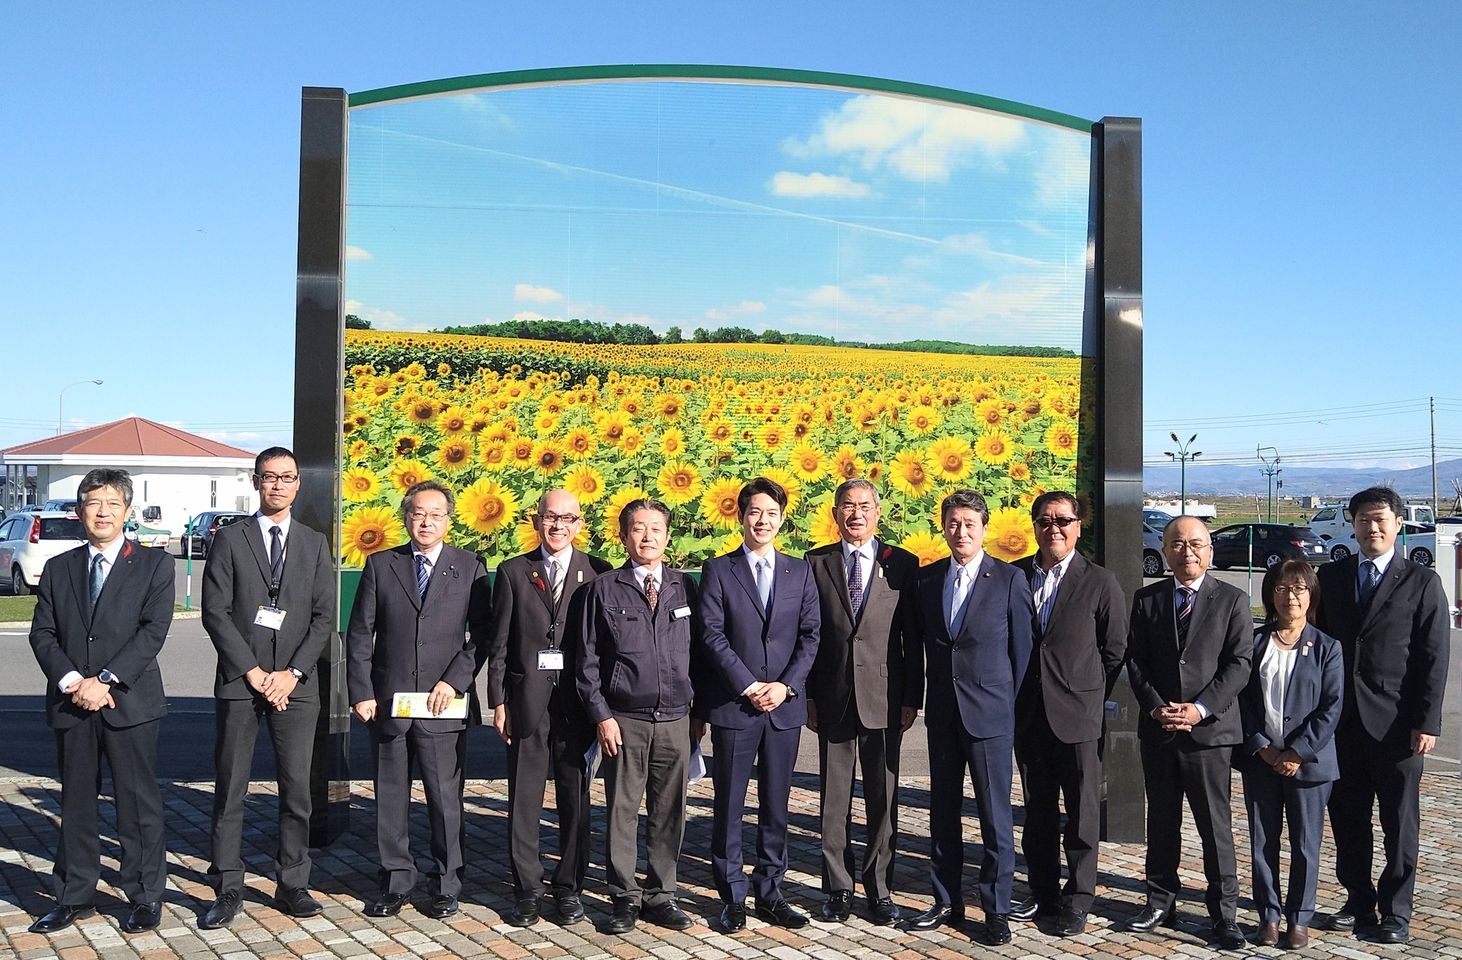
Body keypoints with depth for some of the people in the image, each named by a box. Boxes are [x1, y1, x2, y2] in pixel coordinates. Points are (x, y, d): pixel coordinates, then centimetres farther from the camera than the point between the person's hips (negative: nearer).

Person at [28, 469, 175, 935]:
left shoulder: (154, 564, 1)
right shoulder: (58, 568, 12)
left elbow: (154, 629, -8)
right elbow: (42, 633, 6)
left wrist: (105, 680, -15)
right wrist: (71, 681, -10)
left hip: (130, 702, -3)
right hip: (71, 704, 4)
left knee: (138, 803, 2)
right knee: (75, 803, 11)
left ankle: (144, 899, 13)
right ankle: (75, 898, 23)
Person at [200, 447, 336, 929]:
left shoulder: (315, 544, 11)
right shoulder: (229, 539, 4)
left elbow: (324, 618, 5)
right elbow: (215, 613, -3)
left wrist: (291, 673, -6)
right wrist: (252, 671, -9)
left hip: (295, 685, 2)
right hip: (238, 682, -1)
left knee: (297, 789, 4)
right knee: (230, 790, 2)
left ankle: (293, 884, 14)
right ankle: (228, 890, 11)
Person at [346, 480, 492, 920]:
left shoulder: (470, 568, 4)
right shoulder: (380, 565, 7)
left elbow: (483, 633, 1)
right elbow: (359, 633, 6)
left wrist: (455, 680, -9)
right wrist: (361, 693, -2)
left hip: (443, 705, -1)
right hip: (387, 703, 2)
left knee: (445, 799, 3)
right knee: (390, 799, 10)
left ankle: (446, 886, 18)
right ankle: (395, 883, 24)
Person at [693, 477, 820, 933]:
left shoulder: (800, 571, 9)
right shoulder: (718, 570, 1)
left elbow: (810, 636, 4)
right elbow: (712, 636, -6)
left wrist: (785, 685, -9)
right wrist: (750, 686, -13)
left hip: (785, 706, 2)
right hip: (732, 705, -2)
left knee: (776, 806, 9)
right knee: (729, 805, 4)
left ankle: (770, 893, 20)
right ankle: (732, 897, 15)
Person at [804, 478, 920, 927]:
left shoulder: (902, 563, 3)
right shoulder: (816, 563, 5)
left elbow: (913, 638, 4)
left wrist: (912, 699, -1)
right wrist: (808, 696, 0)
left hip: (885, 699, 0)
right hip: (833, 700, 1)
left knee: (883, 801, 7)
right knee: (834, 801, 7)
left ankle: (880, 891, 20)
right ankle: (838, 890, 19)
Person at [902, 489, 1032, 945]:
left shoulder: (1009, 579, -5)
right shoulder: (926, 579, 6)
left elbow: (1022, 648, -2)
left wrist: (1013, 704, -1)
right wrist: (922, 696, 9)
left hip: (990, 714, -4)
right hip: (942, 713, 4)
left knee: (996, 815, 3)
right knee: (943, 812, 12)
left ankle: (996, 910, 15)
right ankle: (947, 902, 25)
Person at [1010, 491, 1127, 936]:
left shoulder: (1100, 582, -4)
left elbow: (1115, 651, 0)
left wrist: (1090, 698, 0)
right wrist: (1013, 696, 6)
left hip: (1078, 716, -3)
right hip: (1028, 715, 3)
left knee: (1082, 812, 4)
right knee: (1038, 811, 13)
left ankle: (1077, 899, 17)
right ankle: (1043, 892, 26)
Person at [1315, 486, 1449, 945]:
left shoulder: (1422, 582, -1)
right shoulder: (1330, 576, 8)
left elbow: (1435, 659, -4)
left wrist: (1427, 723, -10)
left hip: (1396, 724, -3)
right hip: (1341, 721, 3)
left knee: (1400, 824, 7)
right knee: (1346, 819, 10)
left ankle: (1395, 912, 20)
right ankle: (1359, 902, 25)